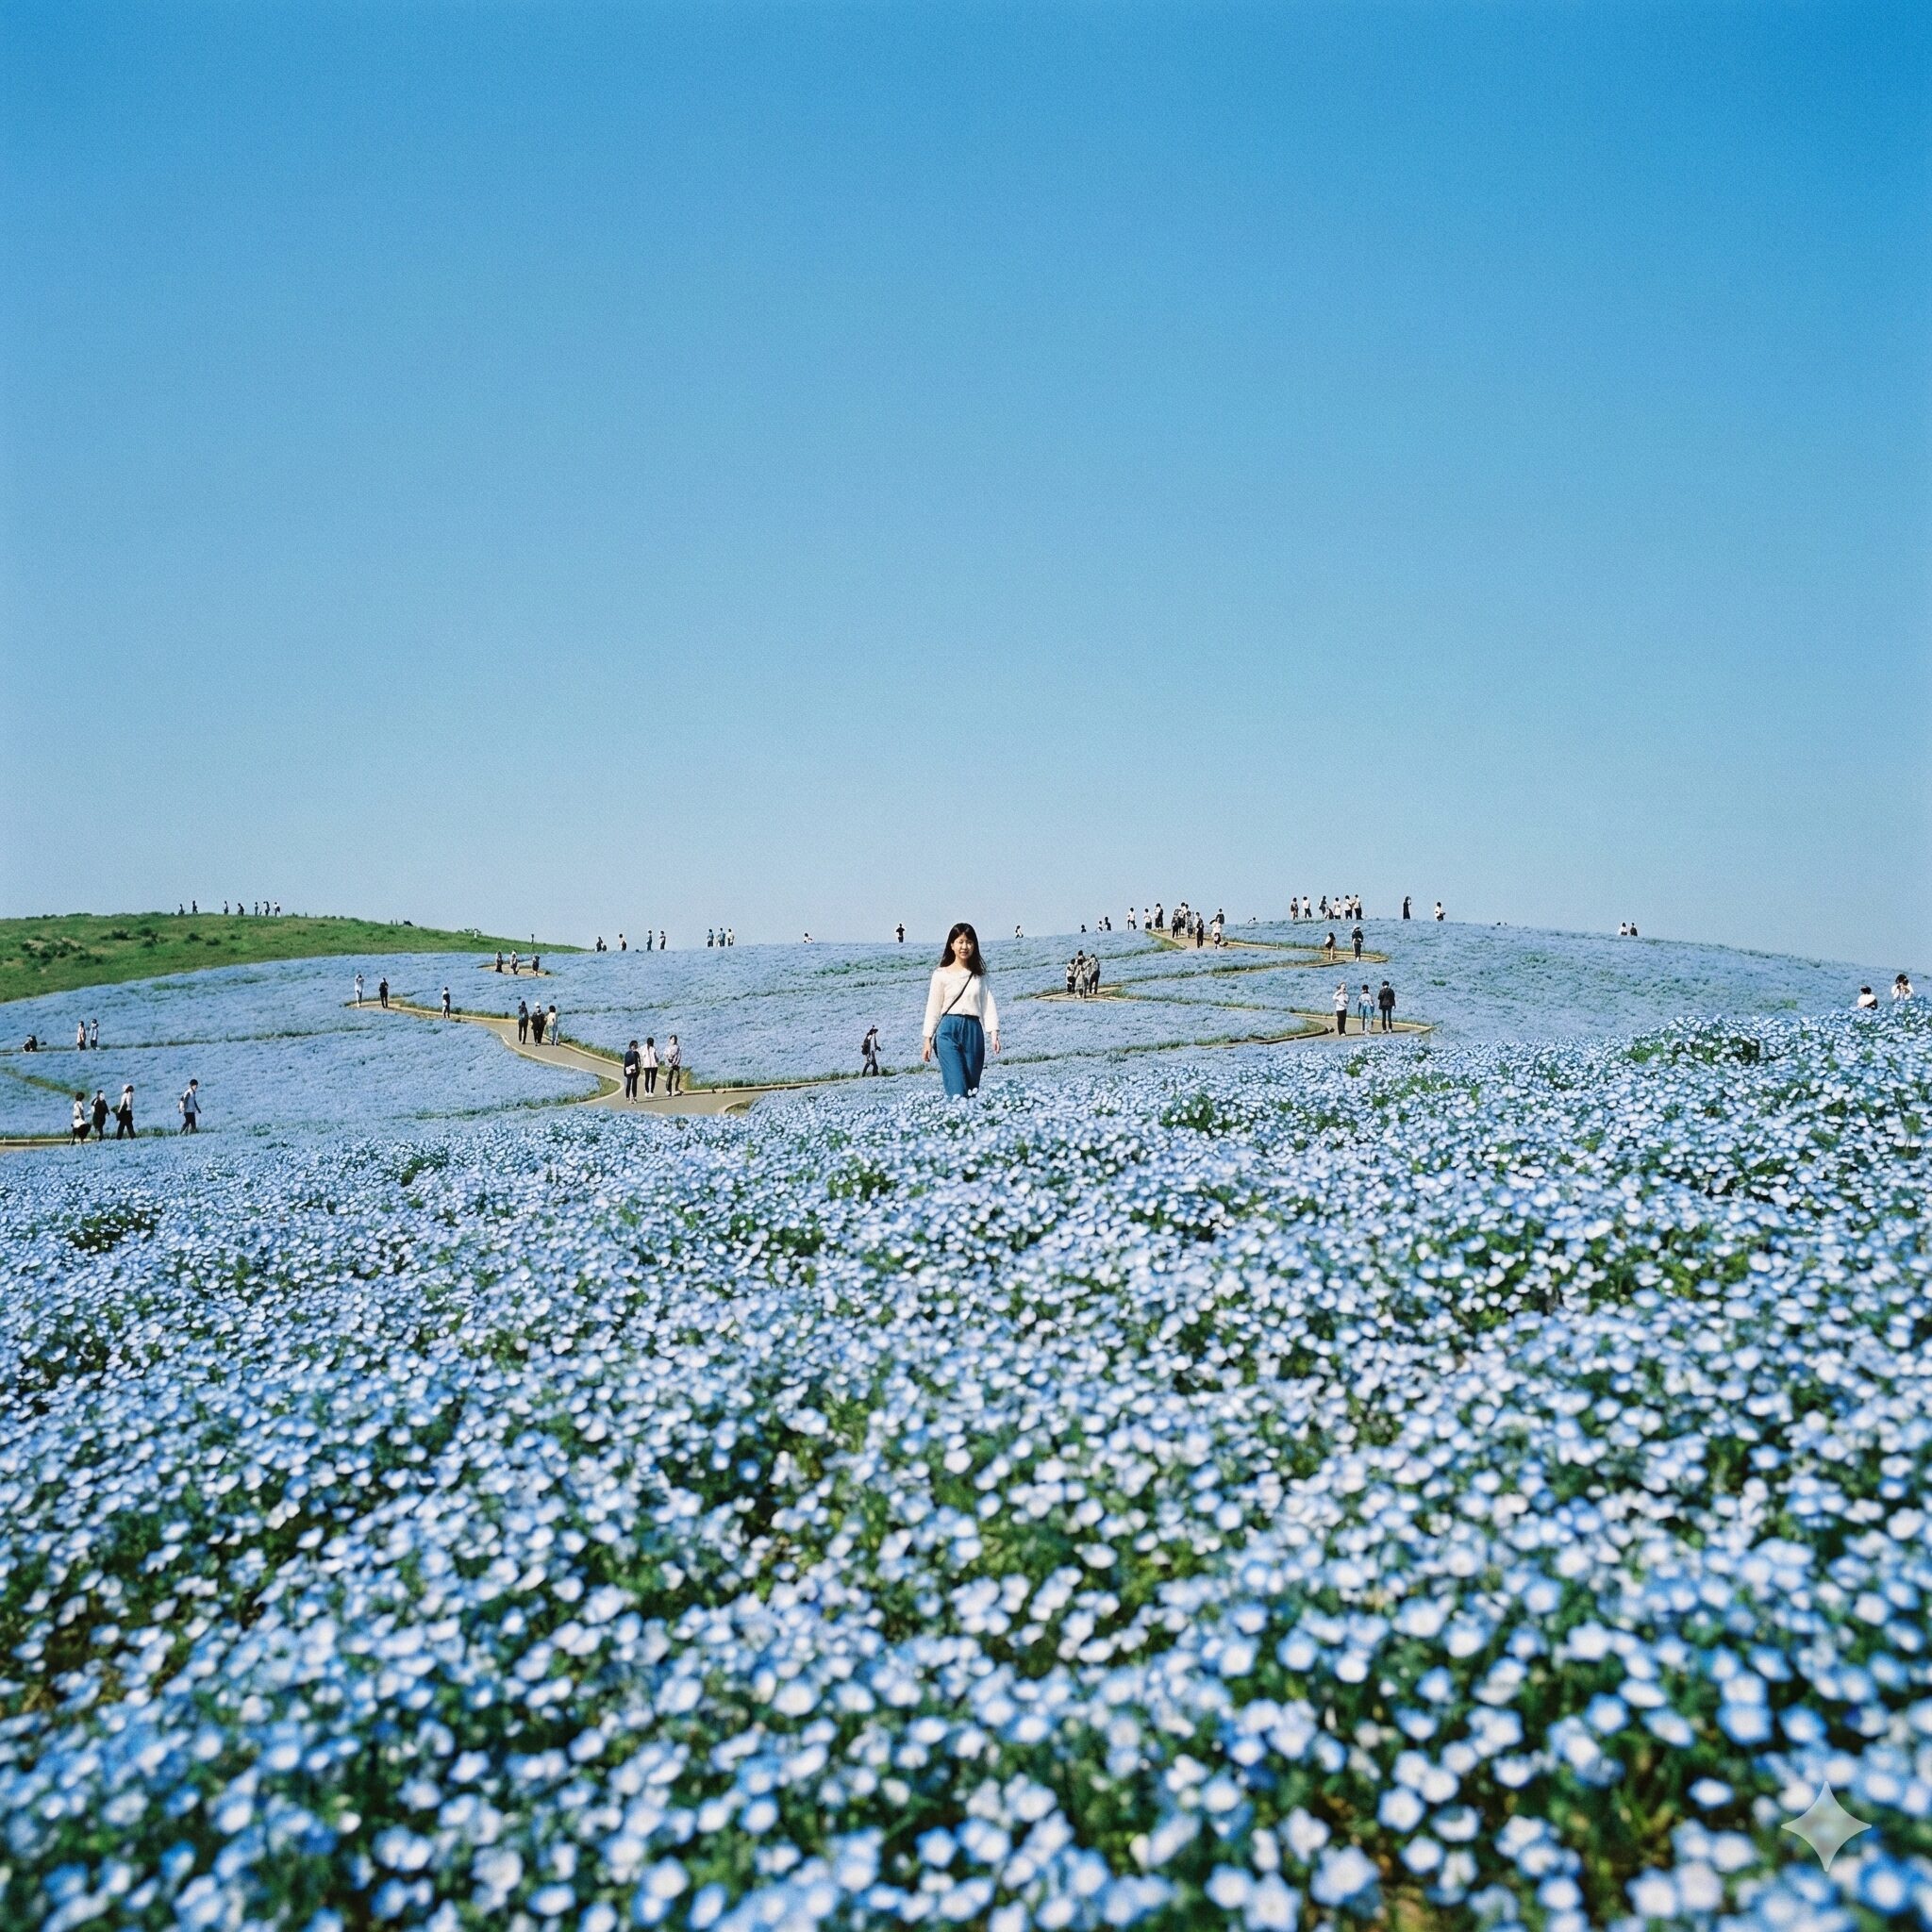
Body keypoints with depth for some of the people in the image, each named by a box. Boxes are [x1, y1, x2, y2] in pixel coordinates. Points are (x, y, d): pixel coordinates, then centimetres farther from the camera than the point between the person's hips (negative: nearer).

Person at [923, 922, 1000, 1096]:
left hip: (974, 1031, 3)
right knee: (957, 1087, -15)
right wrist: (927, 1040, 4)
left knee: (973, 1085, 4)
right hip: (949, 1030, -3)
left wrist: (994, 1033, -6)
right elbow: (933, 1008, 6)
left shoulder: (979, 975, 12)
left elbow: (988, 1004, 7)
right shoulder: (942, 974, 3)